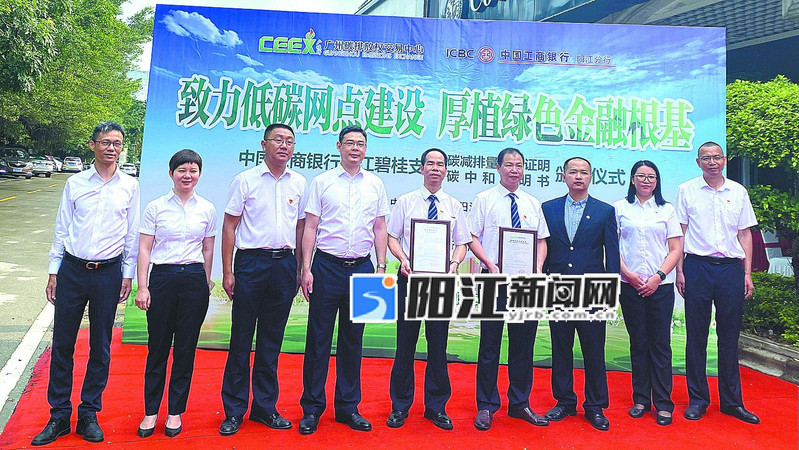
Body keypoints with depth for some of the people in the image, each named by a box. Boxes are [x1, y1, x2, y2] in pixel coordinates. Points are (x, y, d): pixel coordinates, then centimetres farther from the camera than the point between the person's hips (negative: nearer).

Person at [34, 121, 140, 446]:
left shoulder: (130, 186, 3)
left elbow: (132, 234, 5)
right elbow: (61, 230, 8)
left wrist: (128, 274, 3)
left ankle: (89, 415, 21)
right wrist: (53, 273, 5)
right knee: (62, 343, 5)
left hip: (109, 273, -1)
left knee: (101, 347, 7)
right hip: (72, 269, 1)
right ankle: (59, 416, 20)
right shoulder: (75, 183, 5)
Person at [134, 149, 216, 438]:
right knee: (158, 347, 5)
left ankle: (176, 411, 21)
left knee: (186, 348, 7)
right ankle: (150, 411, 21)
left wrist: (206, 285, 10)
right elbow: (144, 249, 2)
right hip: (162, 278, -1)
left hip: (194, 279, 1)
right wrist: (142, 287, -4)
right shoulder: (155, 207, 2)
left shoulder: (207, 209, 6)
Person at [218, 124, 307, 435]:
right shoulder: (245, 180, 0)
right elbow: (229, 226, 0)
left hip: (285, 264, 3)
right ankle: (234, 410, 16)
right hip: (251, 261, -3)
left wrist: (299, 269, 10)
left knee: (272, 339, 10)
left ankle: (265, 406, 23)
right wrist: (228, 272, -5)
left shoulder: (299, 183, 10)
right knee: (241, 338, 3)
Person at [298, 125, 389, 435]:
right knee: (318, 338, 3)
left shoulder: (375, 184, 10)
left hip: (361, 267, 2)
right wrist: (307, 269, -5)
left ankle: (348, 407, 23)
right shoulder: (322, 182, 4)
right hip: (327, 266, -2)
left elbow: (380, 229, 11)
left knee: (353, 340, 10)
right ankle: (312, 408, 17)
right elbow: (310, 227, 2)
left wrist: (381, 267, 4)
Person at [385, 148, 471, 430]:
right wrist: (404, 259, -13)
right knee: (406, 343, 3)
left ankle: (436, 406, 21)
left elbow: (462, 243, 9)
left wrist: (454, 264, -10)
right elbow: (392, 237, 4)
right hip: (410, 276, -1)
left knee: (438, 344, 7)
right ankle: (400, 405, 18)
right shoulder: (405, 202, 6)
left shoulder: (454, 205, 10)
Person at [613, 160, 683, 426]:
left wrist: (658, 277, -7)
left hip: (660, 286, 0)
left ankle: (663, 403, 12)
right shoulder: (620, 208, 7)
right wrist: (627, 274, -9)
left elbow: (676, 250, 5)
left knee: (660, 343, 2)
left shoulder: (666, 210, 8)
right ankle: (641, 399, 17)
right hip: (630, 285, 0)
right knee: (638, 342, 6)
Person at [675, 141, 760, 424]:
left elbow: (745, 234, 11)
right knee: (696, 336, 3)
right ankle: (698, 399, 15)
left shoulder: (738, 192, 10)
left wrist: (747, 273, 5)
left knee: (730, 336, 7)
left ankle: (732, 401, 19)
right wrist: (679, 271, -5)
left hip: (731, 268, 2)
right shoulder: (686, 190, 4)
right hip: (698, 266, -2)